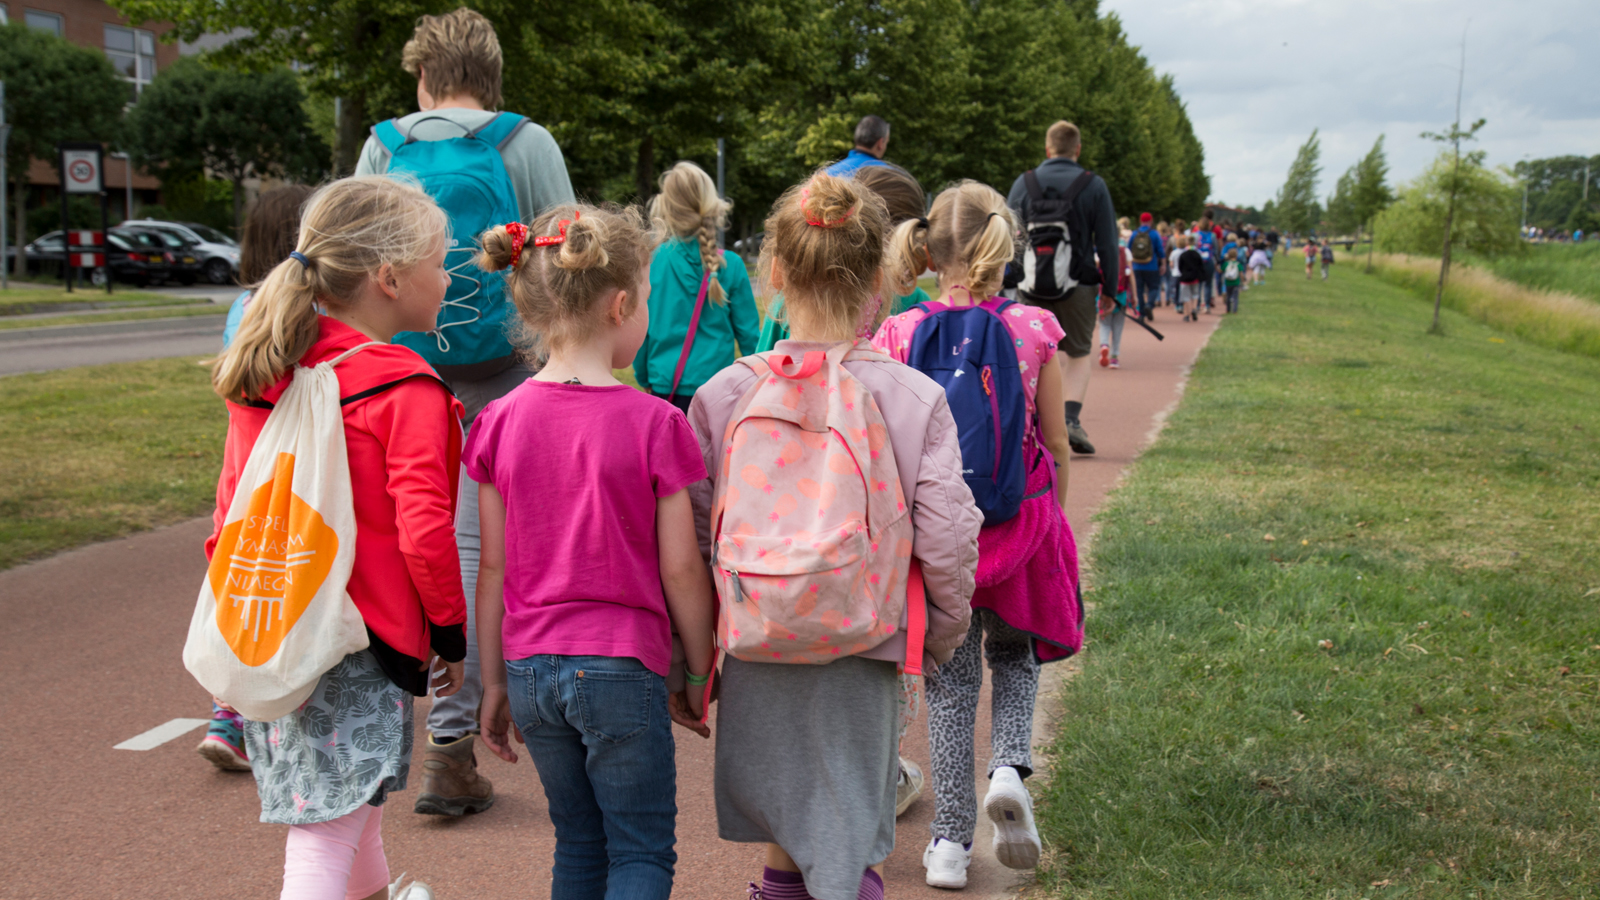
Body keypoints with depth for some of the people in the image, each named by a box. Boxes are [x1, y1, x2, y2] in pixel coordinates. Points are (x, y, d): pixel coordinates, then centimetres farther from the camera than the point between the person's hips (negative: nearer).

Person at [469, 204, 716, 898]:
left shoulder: (502, 421, -1)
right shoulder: (654, 424, -11)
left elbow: (493, 567, 3)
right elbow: (681, 570, -8)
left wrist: (494, 681, 11)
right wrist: (699, 672, 5)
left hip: (531, 666, 4)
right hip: (621, 669, -4)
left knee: (579, 842, 20)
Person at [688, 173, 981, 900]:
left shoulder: (724, 395, -6)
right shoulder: (915, 399, -10)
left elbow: (692, 542, -2)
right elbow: (947, 541, -10)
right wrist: (943, 634, 8)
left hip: (755, 649, 2)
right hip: (864, 653, -2)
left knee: (786, 831, 21)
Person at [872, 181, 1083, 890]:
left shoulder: (899, 338, -9)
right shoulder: (1033, 332, -9)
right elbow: (1056, 445, -1)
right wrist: (1053, 515, 15)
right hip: (1021, 521, 0)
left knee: (949, 680, 13)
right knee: (1015, 653, 25)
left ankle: (950, 839, 17)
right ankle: (1010, 766, 1)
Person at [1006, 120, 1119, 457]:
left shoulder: (1023, 183, 3)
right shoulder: (1094, 186, -1)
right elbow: (1107, 244, -1)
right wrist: (1110, 288, 6)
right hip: (1077, 284, -1)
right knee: (1079, 354, 11)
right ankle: (1071, 419, -7)